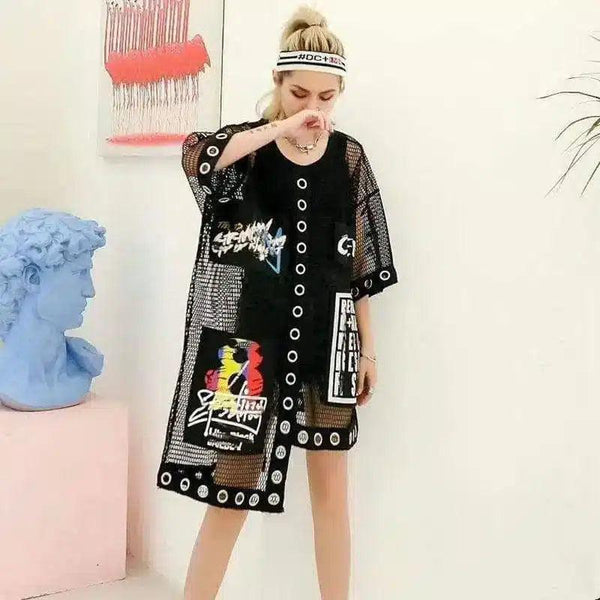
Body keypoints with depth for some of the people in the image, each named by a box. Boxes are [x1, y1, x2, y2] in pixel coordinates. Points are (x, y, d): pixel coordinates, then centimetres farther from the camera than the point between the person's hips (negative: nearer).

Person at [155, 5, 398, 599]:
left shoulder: (349, 156, 5)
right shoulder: (248, 144, -1)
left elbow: (359, 263, 8)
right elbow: (196, 156, -26)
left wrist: (368, 348, 7)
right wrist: (283, 128, -26)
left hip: (327, 342, 2)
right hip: (253, 340, -2)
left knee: (331, 490, 11)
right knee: (231, 491, 3)